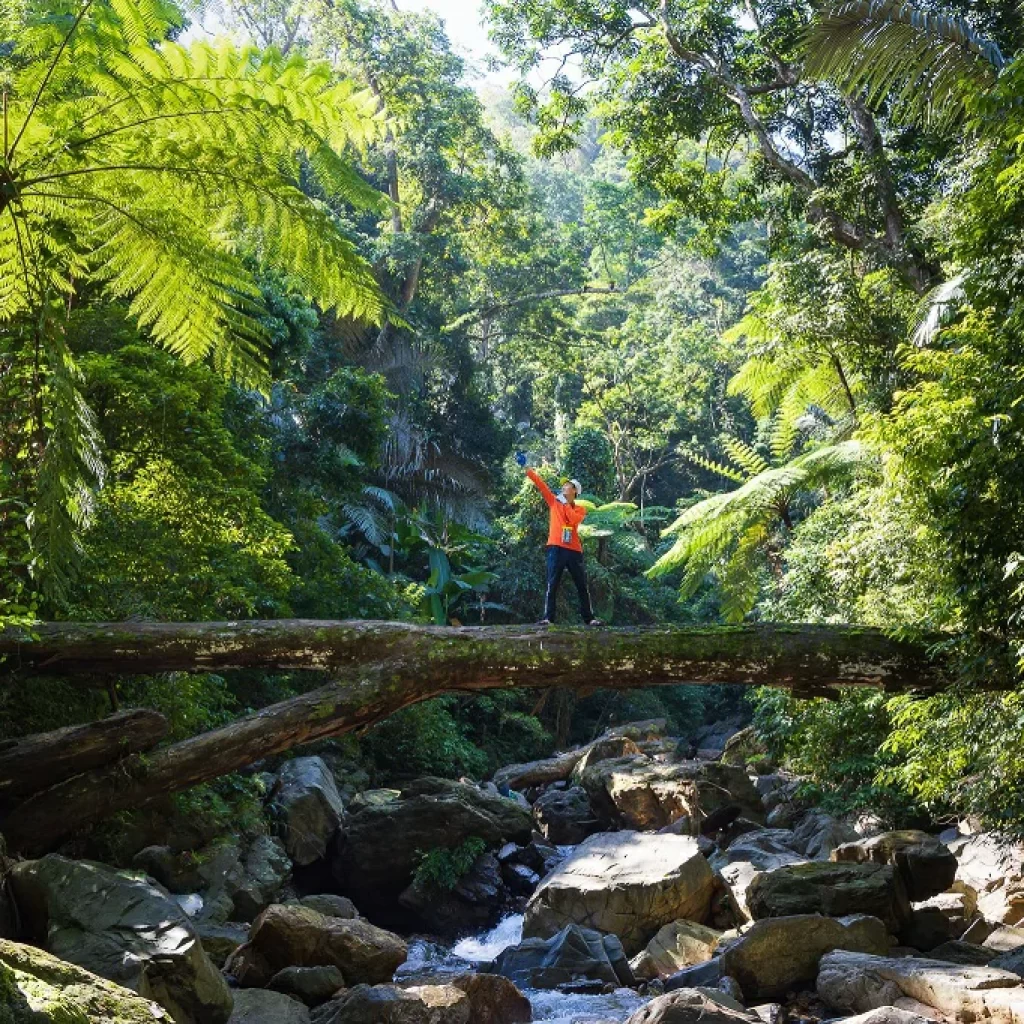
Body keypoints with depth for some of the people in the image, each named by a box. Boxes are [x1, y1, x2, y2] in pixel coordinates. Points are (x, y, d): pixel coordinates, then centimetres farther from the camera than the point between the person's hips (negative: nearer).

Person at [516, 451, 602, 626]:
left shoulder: (580, 510, 10)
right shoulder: (554, 502, 12)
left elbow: (573, 520, -11)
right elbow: (540, 483, 5)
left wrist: (565, 503, -5)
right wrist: (525, 468, -1)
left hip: (573, 550, 1)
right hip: (556, 548, 0)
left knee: (582, 586, 5)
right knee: (552, 585, -5)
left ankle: (589, 617, 10)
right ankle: (548, 617, -8)